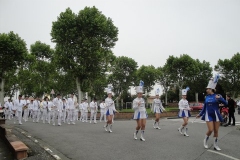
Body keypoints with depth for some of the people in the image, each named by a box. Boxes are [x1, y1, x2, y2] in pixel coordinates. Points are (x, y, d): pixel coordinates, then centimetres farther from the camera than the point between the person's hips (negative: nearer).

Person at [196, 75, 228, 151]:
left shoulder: (218, 96, -4)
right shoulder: (207, 97, 5)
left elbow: (226, 103, -12)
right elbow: (204, 107, 14)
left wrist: (219, 98, -28)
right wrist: (200, 114, 16)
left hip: (216, 115, -1)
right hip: (208, 115, 1)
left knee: (216, 131, 5)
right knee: (210, 130, -9)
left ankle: (215, 145, 18)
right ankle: (205, 140, 16)